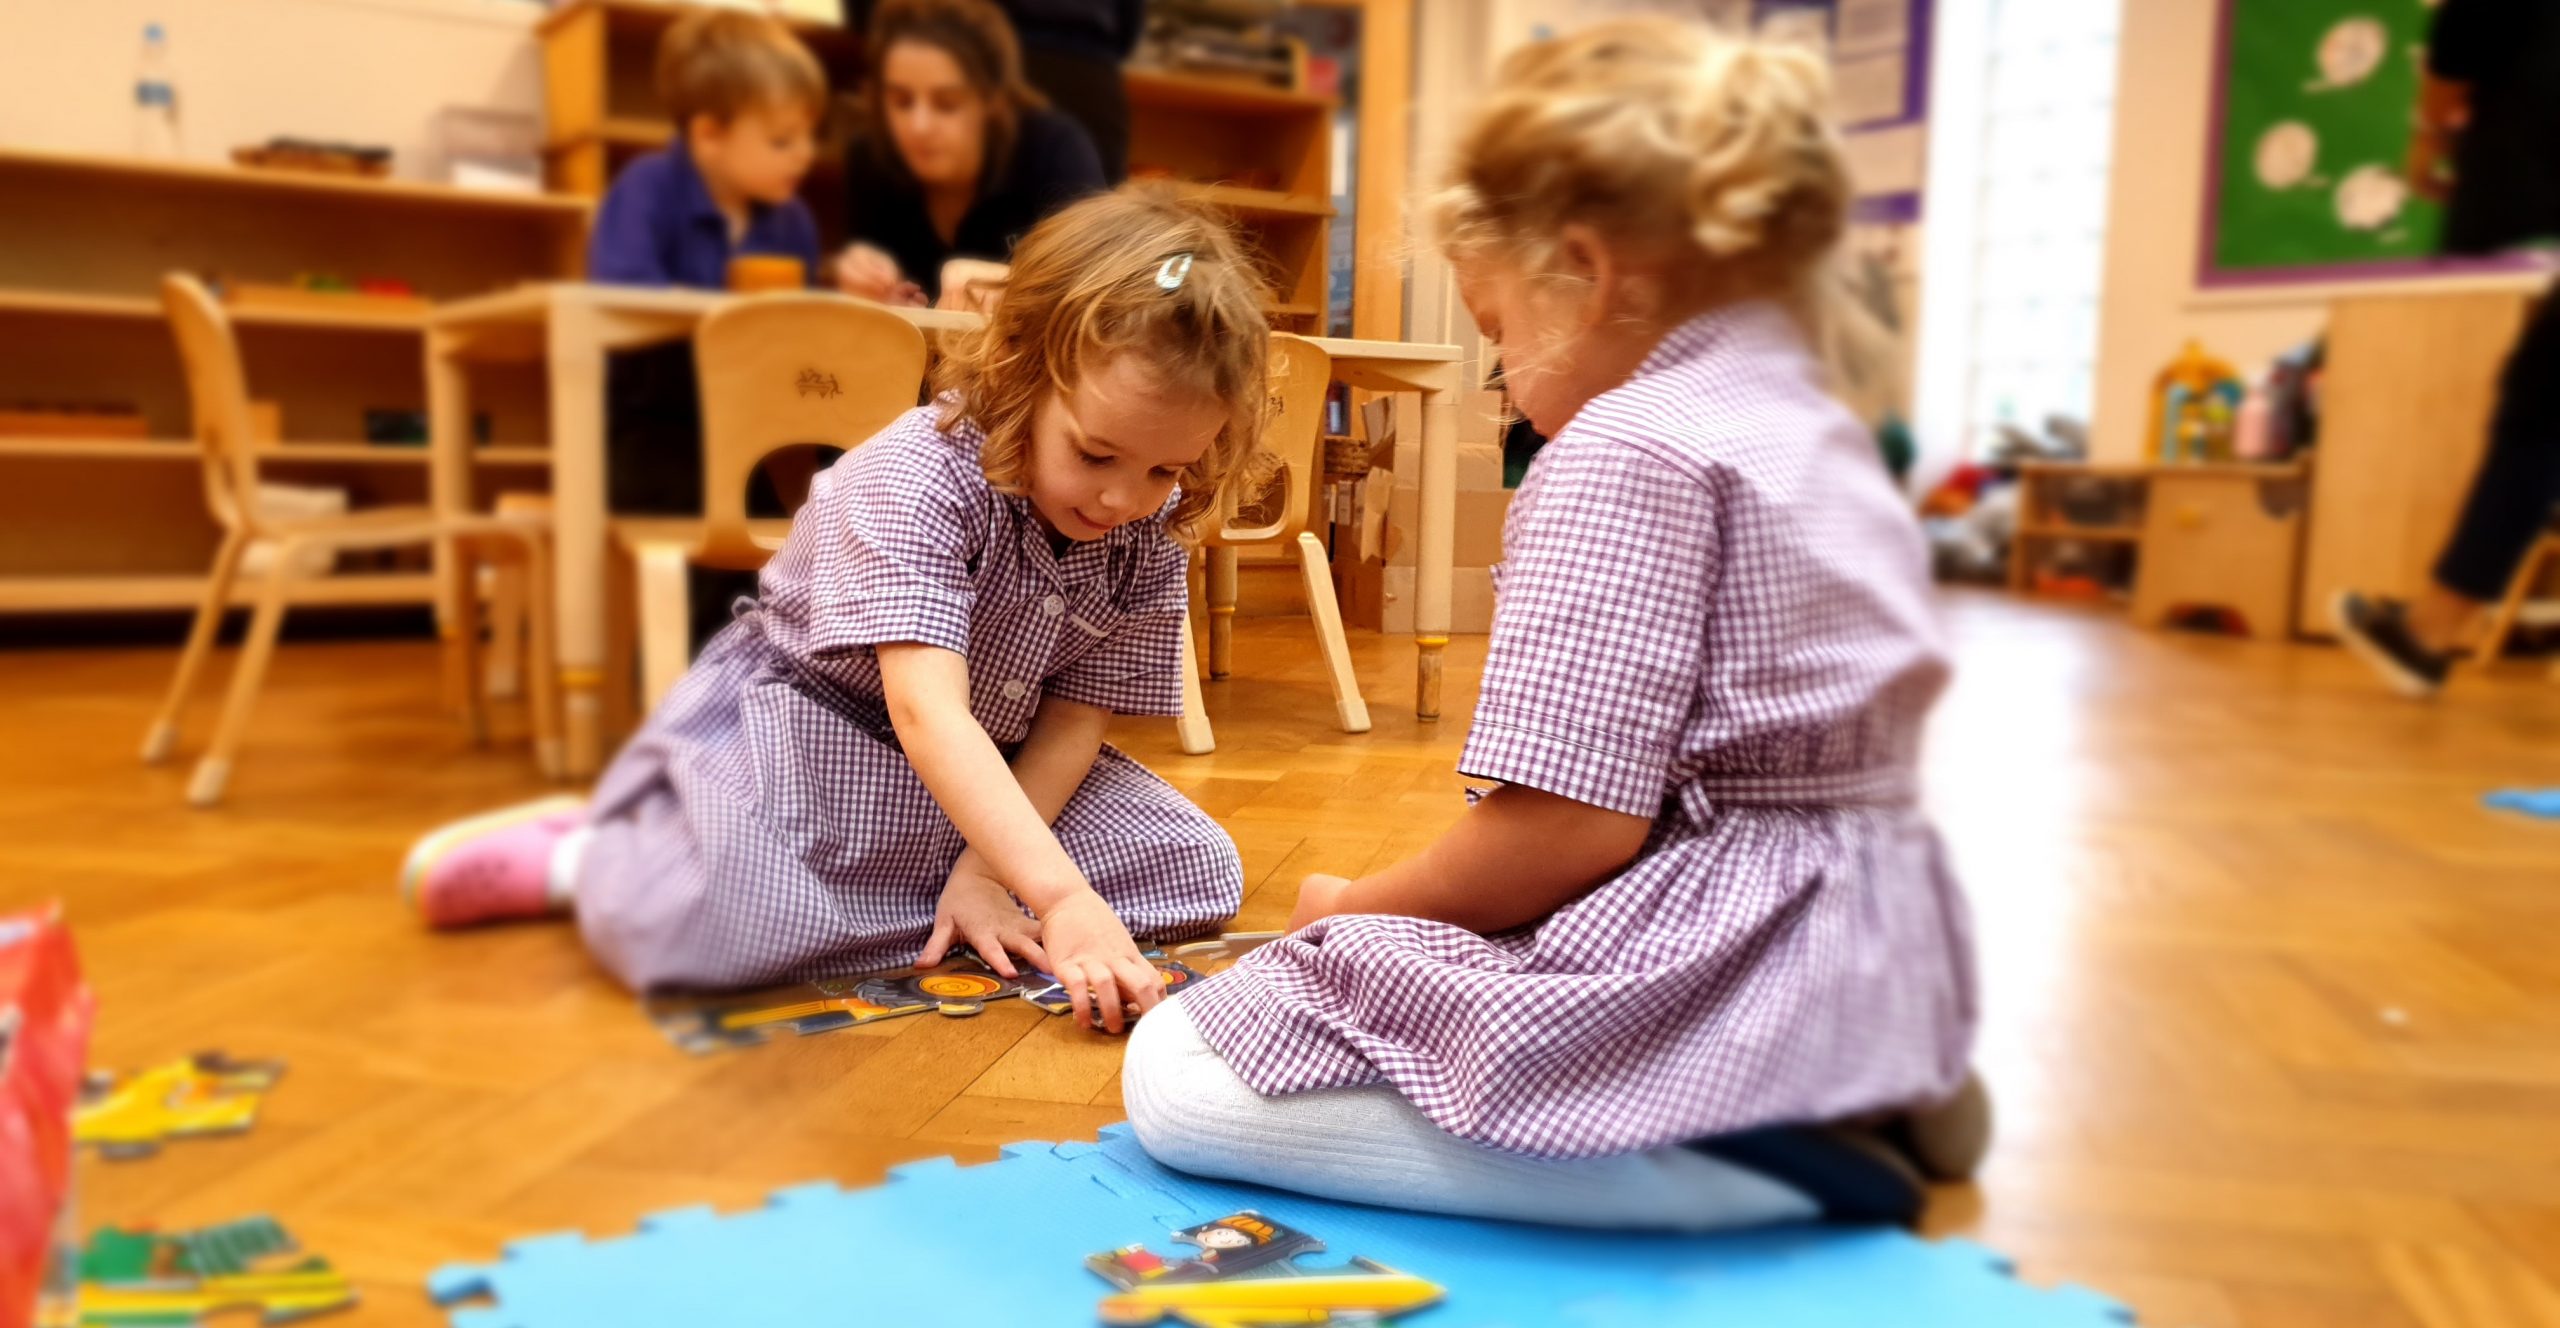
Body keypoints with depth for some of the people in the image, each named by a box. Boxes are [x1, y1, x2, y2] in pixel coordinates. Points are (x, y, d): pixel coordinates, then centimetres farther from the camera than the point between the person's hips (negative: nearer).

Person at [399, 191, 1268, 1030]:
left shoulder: (1152, 537, -10)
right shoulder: (918, 476, -28)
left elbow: (1075, 718, -7)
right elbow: (926, 712, -41)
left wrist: (986, 869, -21)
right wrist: (1059, 895, -49)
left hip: (999, 771, 7)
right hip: (809, 724, -6)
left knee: (1201, 871, -7)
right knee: (705, 918, -35)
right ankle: (573, 857, 3)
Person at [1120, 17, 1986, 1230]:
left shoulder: (1628, 446, -15)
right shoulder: (1828, 438, 15)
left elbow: (1575, 824, -22)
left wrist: (1361, 908, -4)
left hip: (1721, 987, -10)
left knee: (1177, 1078, -11)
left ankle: (1755, 1154, -12)